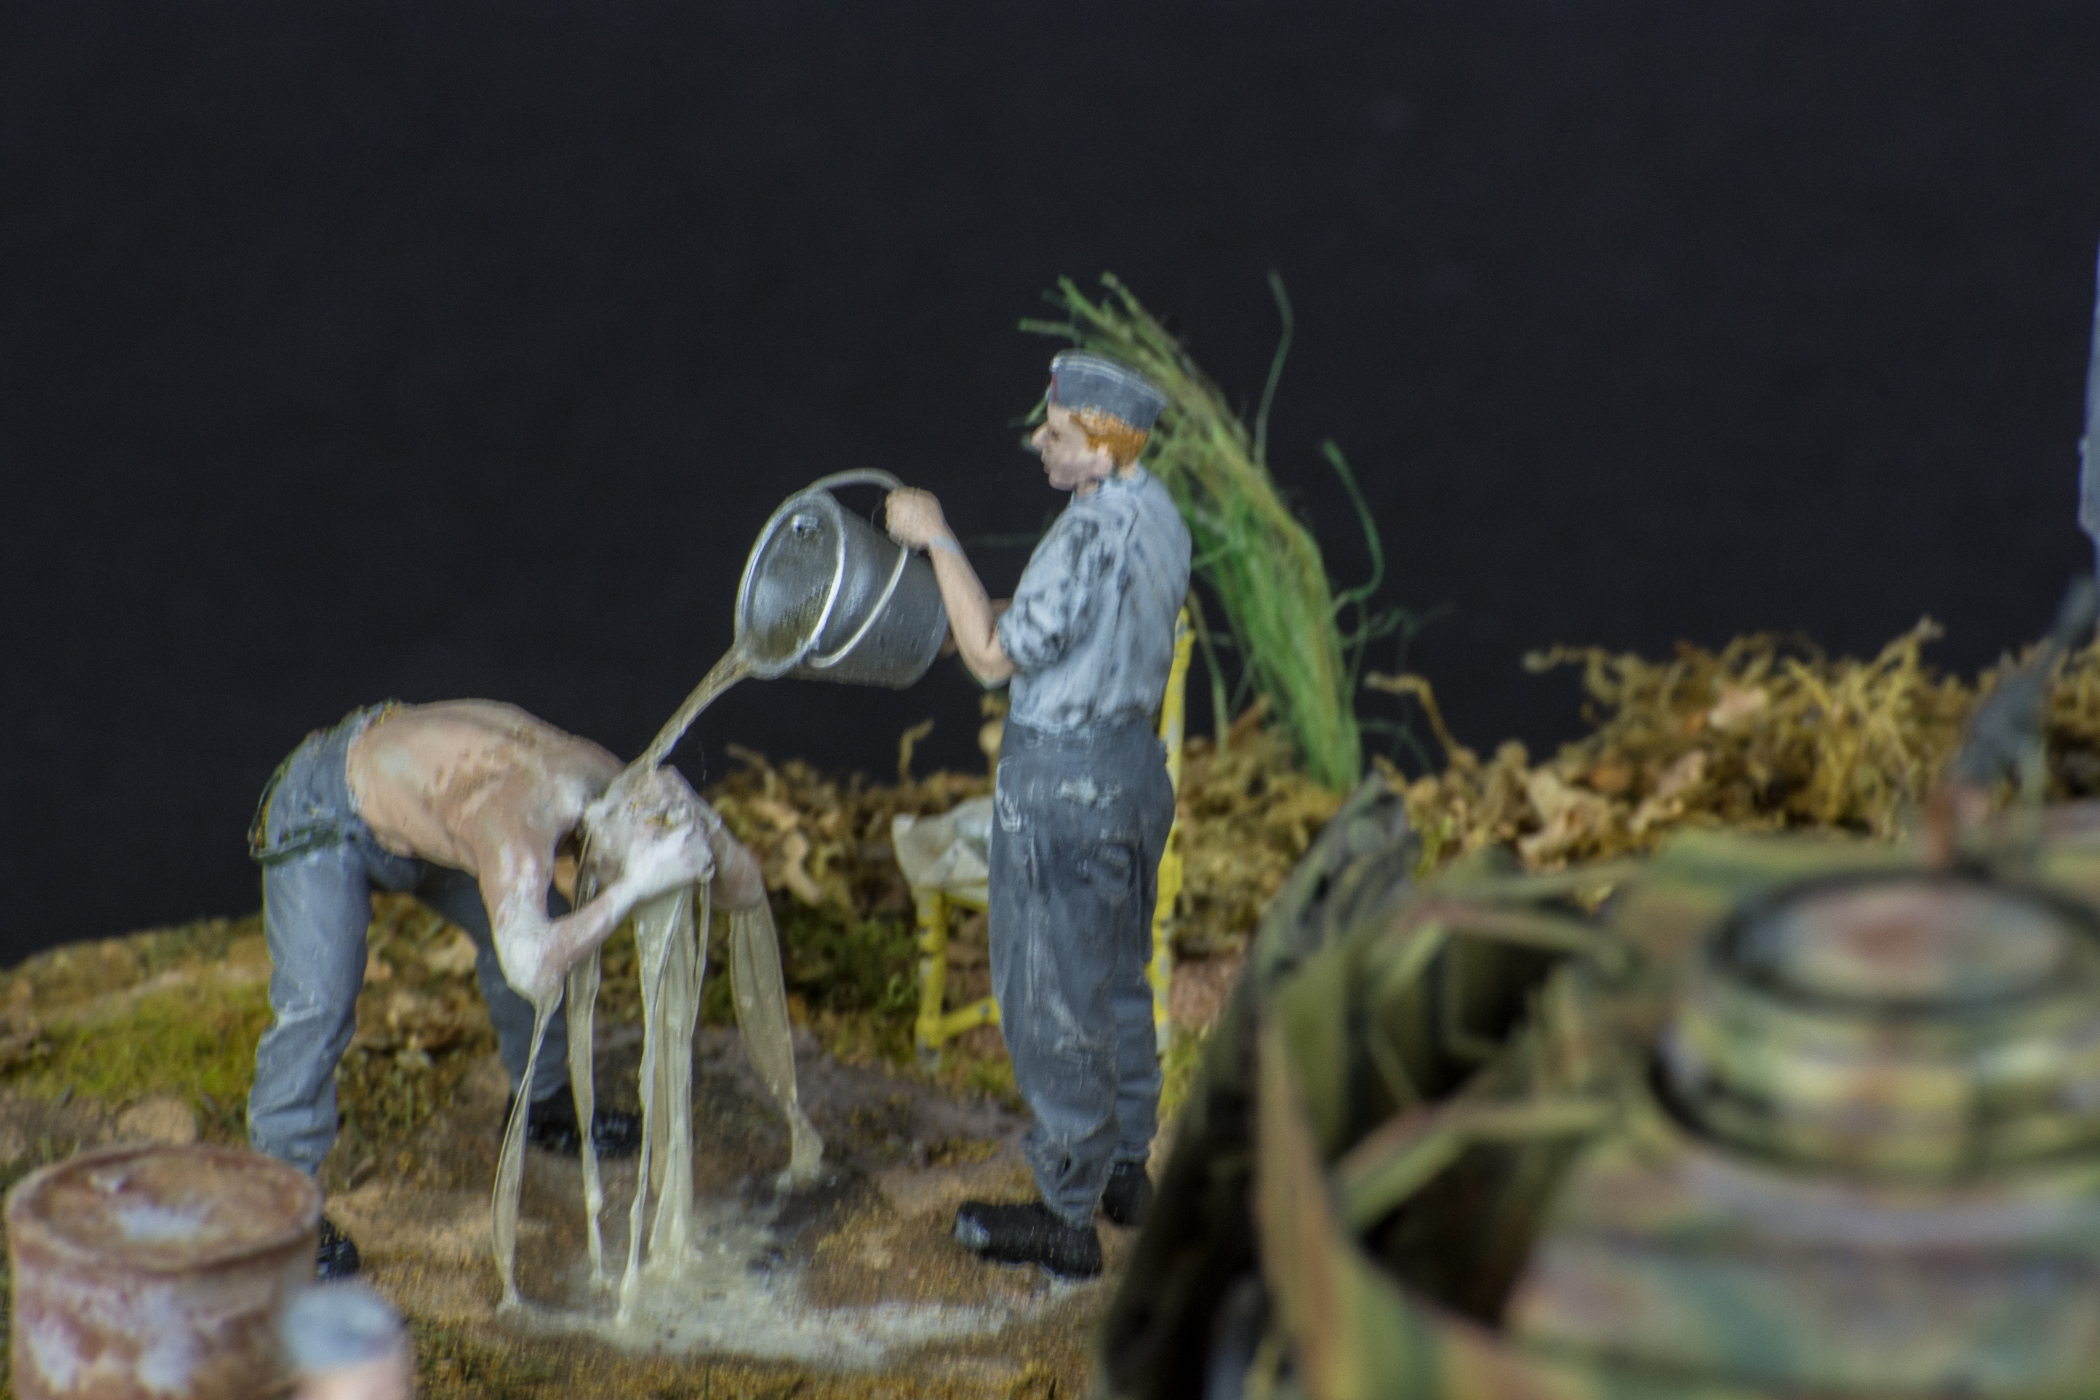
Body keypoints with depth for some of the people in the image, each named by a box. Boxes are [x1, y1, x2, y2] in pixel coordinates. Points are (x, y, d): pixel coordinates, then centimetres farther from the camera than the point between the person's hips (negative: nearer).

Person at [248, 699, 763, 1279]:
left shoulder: (607, 780, -18)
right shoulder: (521, 823, -42)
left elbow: (745, 889, -8)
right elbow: (534, 973, -59)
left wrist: (707, 832, -30)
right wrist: (634, 886, -53)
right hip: (323, 813, -8)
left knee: (543, 929, 9)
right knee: (317, 1003, -22)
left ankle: (543, 1104, 31)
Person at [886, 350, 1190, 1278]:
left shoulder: (1092, 536, -26)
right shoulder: (1156, 515, 5)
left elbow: (997, 656, -21)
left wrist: (937, 542, -16)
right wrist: (969, 623, 14)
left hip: (1062, 780, -10)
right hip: (1132, 758, 10)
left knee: (1054, 1001, 1)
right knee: (1117, 979, 23)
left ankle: (1066, 1217, 10)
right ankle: (1125, 1168, 37)